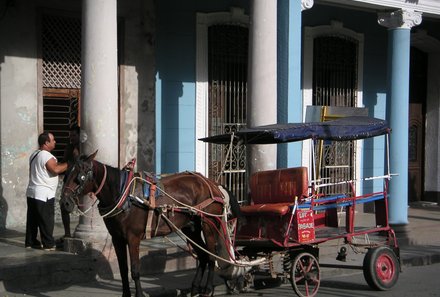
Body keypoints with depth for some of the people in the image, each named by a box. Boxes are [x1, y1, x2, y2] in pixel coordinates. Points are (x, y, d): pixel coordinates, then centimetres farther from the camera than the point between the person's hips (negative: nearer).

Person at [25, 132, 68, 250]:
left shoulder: (34, 154, 14)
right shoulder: (47, 156, -16)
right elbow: (56, 169, -27)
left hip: (32, 192, 9)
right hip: (44, 194, -9)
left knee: (32, 219, 12)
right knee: (47, 220, -3)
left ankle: (30, 242, 16)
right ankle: (48, 244, 1)